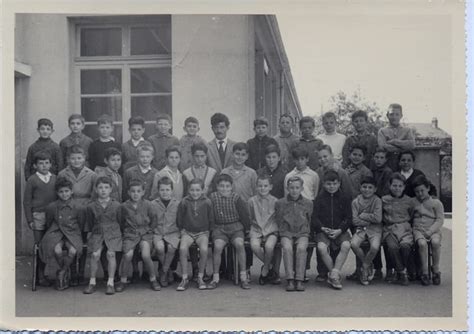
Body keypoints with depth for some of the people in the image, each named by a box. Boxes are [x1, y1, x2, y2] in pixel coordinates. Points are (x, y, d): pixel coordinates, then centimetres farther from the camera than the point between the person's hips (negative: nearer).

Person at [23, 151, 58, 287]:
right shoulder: (32, 180, 1)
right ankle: (40, 276, 9)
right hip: (38, 216, -2)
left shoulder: (55, 179, 8)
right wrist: (30, 220, -4)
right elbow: (27, 201, 2)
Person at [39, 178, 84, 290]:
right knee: (57, 250, -30)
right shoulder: (51, 207, -2)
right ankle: (66, 272, 1)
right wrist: (52, 233, 11)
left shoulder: (79, 207, -5)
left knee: (73, 251, -30)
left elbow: (81, 224, 8)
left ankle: (61, 273, 0)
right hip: (57, 232, 1)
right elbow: (48, 223, 14)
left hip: (72, 233, -1)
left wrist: (76, 233, 6)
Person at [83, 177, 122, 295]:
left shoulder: (116, 205, 0)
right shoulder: (91, 207, 2)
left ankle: (110, 283, -14)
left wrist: (116, 232, 7)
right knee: (95, 254, -22)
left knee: (111, 253, -24)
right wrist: (94, 231, 6)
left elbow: (120, 222, 10)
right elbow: (90, 224, 14)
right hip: (97, 233, 1)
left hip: (113, 233, -1)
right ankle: (92, 283, -8)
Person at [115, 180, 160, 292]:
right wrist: (125, 232, 5)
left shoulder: (147, 205, 2)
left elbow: (154, 220, 12)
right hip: (130, 234, 0)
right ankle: (123, 280, -4)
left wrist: (149, 230, 5)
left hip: (145, 233, 0)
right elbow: (121, 222, 13)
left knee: (146, 255, -23)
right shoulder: (124, 206, 2)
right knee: (128, 255, -24)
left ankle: (153, 279, -1)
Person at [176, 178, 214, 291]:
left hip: (202, 232, 0)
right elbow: (179, 218, 11)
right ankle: (185, 278, -15)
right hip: (187, 232, 1)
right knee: (182, 248, -29)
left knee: (204, 249, -30)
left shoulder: (207, 202, -1)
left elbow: (211, 219, 9)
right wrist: (182, 229, 5)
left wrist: (208, 231, 4)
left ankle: (200, 278, -10)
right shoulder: (184, 202, -1)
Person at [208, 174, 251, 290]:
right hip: (219, 228, 1)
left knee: (239, 244, -30)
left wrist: (245, 229, 8)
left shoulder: (236, 198, -2)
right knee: (218, 246, -29)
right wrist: (211, 228, 7)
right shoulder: (212, 197, 1)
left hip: (236, 227, 0)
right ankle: (215, 278, -16)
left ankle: (243, 277, -19)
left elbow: (244, 214, 5)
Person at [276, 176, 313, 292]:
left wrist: (304, 232, 1)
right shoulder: (280, 203, 8)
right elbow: (278, 222, 12)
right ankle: (290, 280, -30)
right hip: (286, 233, 0)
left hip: (302, 233, 0)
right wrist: (283, 232, -2)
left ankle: (299, 280, -29)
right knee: (287, 248, -31)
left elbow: (309, 222, 15)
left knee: (301, 248, -31)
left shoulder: (308, 203, 10)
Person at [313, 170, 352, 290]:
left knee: (346, 245, -31)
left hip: (340, 231, 1)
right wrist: (322, 228, -14)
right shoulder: (319, 198, 8)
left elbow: (348, 218, 5)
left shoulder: (344, 198, 9)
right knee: (322, 247, -31)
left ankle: (334, 274, -22)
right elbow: (314, 218, 4)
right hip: (323, 231, -1)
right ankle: (337, 275, -14)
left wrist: (340, 230, -11)